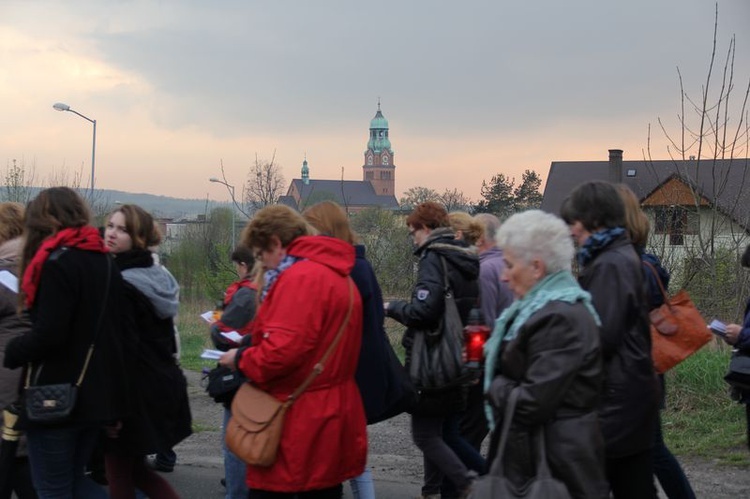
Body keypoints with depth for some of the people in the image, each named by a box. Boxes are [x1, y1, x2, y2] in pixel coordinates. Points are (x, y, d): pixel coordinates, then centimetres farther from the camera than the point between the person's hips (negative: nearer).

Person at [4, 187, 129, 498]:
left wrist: (11, 353, -6)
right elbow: (115, 331, 14)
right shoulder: (105, 263, 11)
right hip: (97, 392, 8)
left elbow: (49, 334, -22)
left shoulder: (56, 263, -14)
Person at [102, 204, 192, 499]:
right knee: (133, 468, 20)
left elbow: (122, 348, -23)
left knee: (119, 475, 1)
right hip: (162, 386, 9)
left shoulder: (120, 284, -17)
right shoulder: (158, 276, 12)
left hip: (134, 394, -9)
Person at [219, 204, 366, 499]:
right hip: (329, 418, 10)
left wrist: (241, 359, -7)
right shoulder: (337, 274, 15)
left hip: (298, 423, -10)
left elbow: (283, 351, -25)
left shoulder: (300, 278, -17)